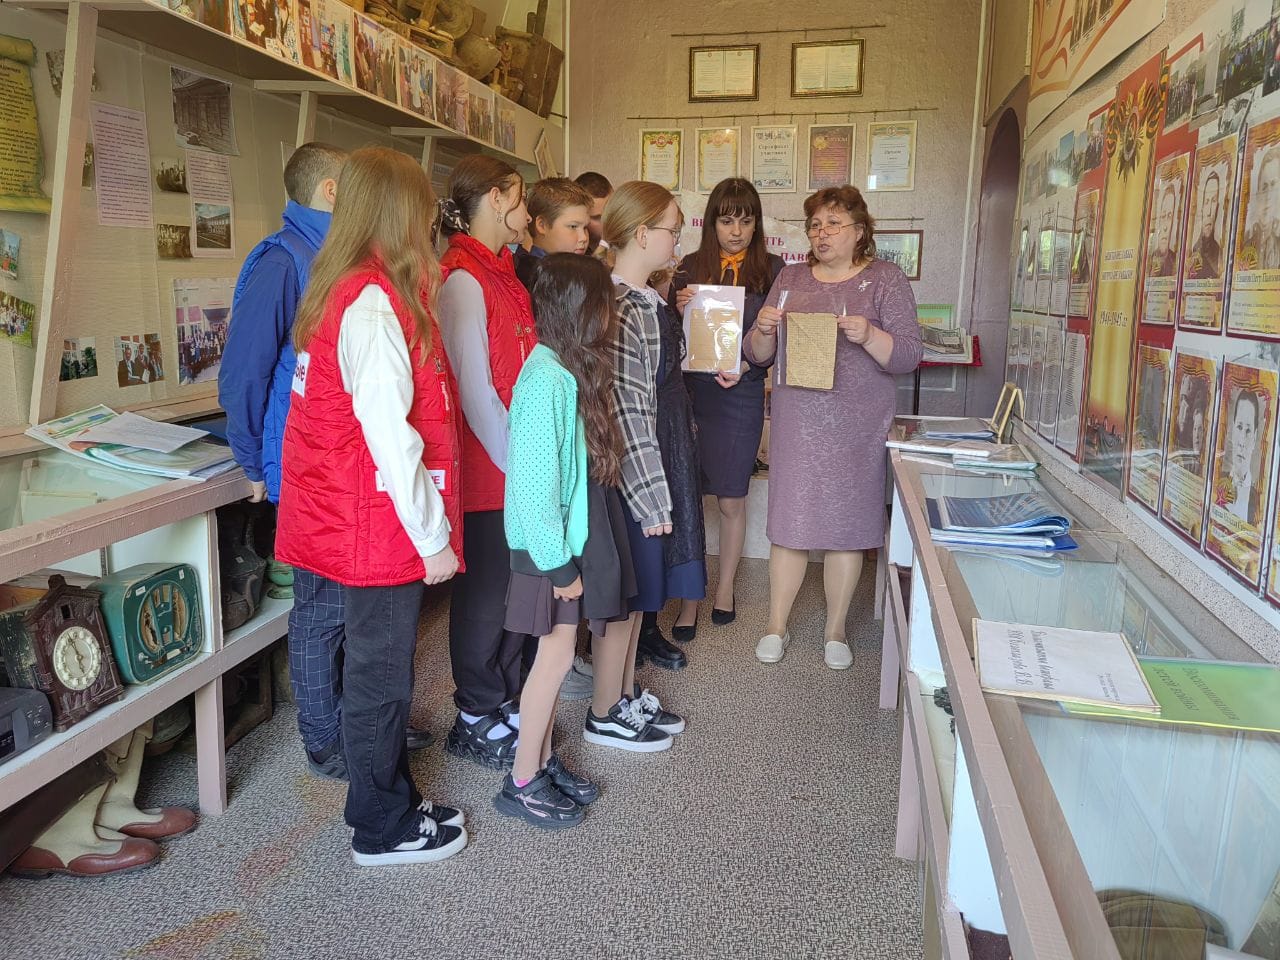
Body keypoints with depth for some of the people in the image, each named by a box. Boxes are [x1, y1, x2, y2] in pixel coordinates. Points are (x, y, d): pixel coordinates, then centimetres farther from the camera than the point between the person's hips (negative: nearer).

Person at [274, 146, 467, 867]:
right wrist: (432, 538, -16)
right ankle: (384, 831, 24)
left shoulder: (344, 290, 10)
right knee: (381, 673, 5)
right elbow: (389, 435, -23)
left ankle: (393, 800, 36)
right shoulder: (374, 304, -19)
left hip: (359, 521, 9)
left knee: (382, 667, 19)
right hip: (381, 531, -9)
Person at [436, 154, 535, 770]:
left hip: (520, 466, 9)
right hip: (488, 471, -8)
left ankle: (506, 704, 33)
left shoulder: (501, 273, 13)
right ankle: (476, 721, 24)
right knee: (484, 597, 6)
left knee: (515, 588, 17)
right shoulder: (463, 280, -15)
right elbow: (476, 391, -19)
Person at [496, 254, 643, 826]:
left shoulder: (571, 371, 7)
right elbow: (535, 480, -23)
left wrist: (573, 554, 10)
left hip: (573, 536, 9)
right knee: (557, 655, 0)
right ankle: (522, 784, 16)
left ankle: (543, 762, 30)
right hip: (551, 544, -9)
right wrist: (559, 563, -18)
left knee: (555, 654, 16)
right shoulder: (548, 380, -22)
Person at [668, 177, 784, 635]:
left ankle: (725, 588, 29)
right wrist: (679, 310, -13)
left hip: (741, 395, -1)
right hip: (690, 390, 1)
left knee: (731, 500, 9)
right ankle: (689, 600, 13)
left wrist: (746, 366, -16)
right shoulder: (690, 268, 6)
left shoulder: (771, 270, 3)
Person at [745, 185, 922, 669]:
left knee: (846, 526, 6)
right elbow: (758, 355, 10)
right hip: (795, 423, 2)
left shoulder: (886, 280, 1)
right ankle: (777, 627, 18)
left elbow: (908, 356, -5)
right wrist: (763, 328, -12)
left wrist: (869, 335, -23)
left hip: (856, 428, -2)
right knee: (788, 523, 4)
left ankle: (835, 630, 21)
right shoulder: (791, 278, 10)